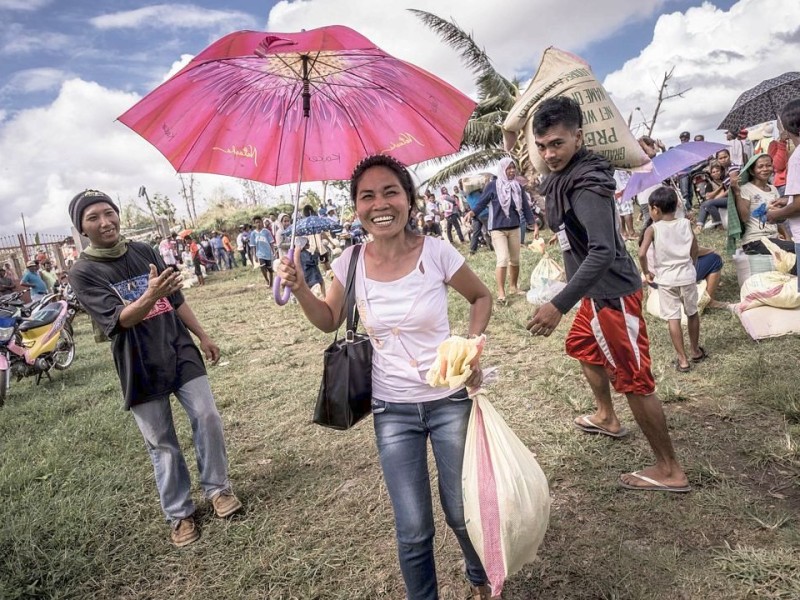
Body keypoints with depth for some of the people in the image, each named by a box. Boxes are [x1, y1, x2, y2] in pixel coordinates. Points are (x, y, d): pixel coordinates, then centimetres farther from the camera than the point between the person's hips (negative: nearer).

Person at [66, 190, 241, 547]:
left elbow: (176, 299, 12)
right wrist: (150, 295, -41)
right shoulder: (83, 273, -9)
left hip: (181, 351, 3)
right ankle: (179, 514, 24)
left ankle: (217, 488, 21)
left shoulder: (144, 251, 5)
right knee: (162, 444, 7)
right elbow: (119, 319, -21)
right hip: (140, 368, -3)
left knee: (207, 418, 0)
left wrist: (203, 336, 13)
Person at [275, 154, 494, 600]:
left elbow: (482, 298, 4)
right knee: (414, 531, 7)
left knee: (462, 513, 14)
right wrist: (300, 289, -8)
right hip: (392, 411, 2)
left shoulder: (436, 252, -14)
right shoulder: (352, 262, -7)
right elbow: (330, 321, 9)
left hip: (450, 400, -1)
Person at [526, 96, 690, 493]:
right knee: (583, 349, 28)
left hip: (612, 293, -10)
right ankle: (607, 418, 50)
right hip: (596, 292, 10)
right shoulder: (563, 177, 6)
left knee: (634, 380, -2)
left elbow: (603, 252, -35)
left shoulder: (587, 184, -23)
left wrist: (559, 305, -39)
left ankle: (670, 471, 13)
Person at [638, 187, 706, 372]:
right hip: (687, 275, 3)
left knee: (673, 318, 4)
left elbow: (642, 254, -21)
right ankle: (696, 351, 36)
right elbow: (694, 251, 5)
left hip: (666, 279, -3)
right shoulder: (686, 223, 0)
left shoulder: (653, 229, -9)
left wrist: (647, 272, -6)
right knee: (692, 313, 20)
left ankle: (683, 360, 7)